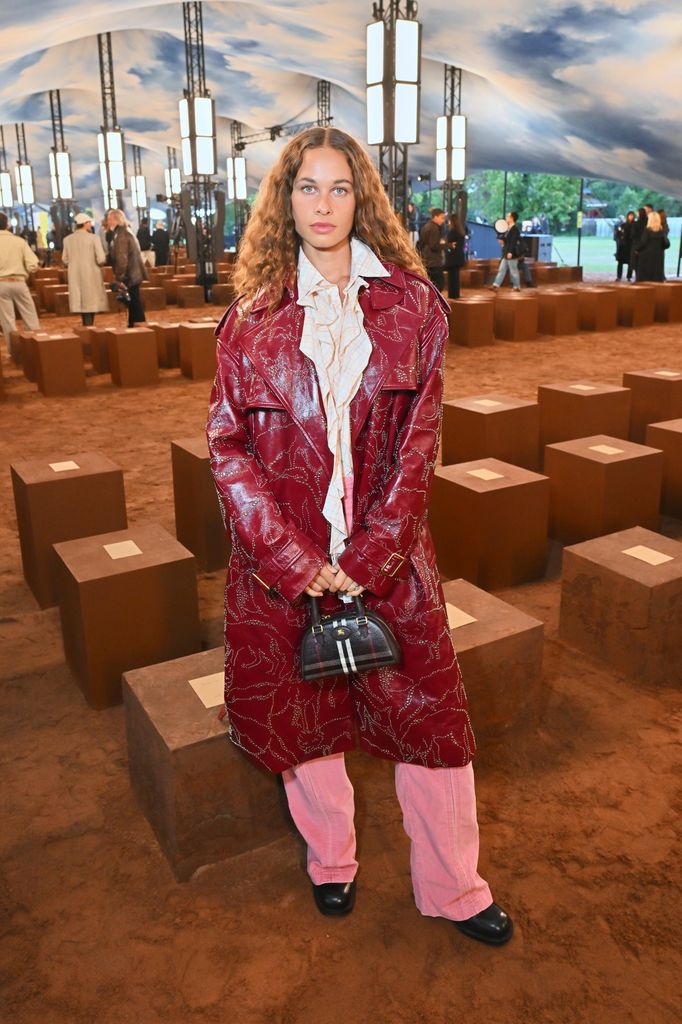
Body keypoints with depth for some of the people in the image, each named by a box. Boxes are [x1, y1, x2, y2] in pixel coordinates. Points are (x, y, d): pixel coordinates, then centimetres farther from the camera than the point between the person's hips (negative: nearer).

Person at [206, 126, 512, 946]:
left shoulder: (412, 303, 0)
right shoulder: (253, 314, 1)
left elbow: (419, 441, -5)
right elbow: (227, 447, -4)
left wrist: (370, 557, -13)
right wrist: (296, 560, -13)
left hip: (386, 554, 0)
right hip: (279, 558, 1)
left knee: (431, 714, 7)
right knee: (299, 714, 14)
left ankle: (452, 888, 30)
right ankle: (329, 860, 41)